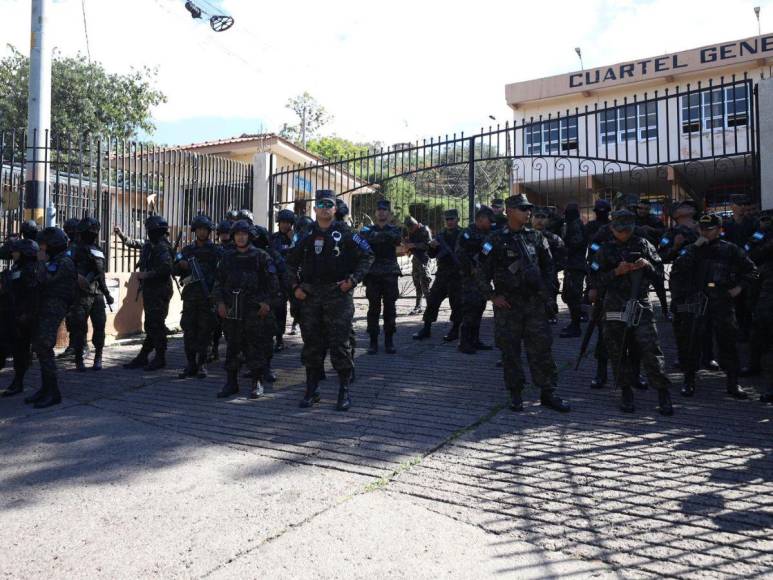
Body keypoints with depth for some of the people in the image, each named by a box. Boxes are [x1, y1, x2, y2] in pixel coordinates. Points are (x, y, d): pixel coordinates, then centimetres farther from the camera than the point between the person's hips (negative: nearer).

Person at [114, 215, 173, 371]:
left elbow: (166, 269, -28)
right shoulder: (149, 245, 14)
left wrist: (146, 274, -21)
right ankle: (142, 357, 19)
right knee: (150, 325, 13)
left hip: (159, 292, -9)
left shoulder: (162, 248, -16)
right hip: (150, 291, 9)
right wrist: (121, 235, 35)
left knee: (157, 325, -4)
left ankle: (160, 359, 5)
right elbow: (133, 243, 35)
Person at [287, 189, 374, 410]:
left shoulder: (345, 234, 0)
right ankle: (312, 390, 21)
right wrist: (295, 286, 6)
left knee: (339, 343, -2)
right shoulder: (305, 235, 9)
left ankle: (344, 391, 9)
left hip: (338, 295, -3)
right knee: (311, 343, 9)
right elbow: (291, 262, 18)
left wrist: (353, 279, -7)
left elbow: (367, 256, 2)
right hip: (310, 296, 4)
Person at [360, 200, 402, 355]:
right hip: (373, 273, 0)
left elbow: (398, 239, -17)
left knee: (390, 308, 3)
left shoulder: (394, 229, 7)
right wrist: (386, 236, -21)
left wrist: (378, 235, -25)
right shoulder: (368, 229, 10)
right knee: (373, 308, 1)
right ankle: (373, 341, 8)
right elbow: (365, 238, -12)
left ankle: (389, 341, 12)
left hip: (390, 274, 0)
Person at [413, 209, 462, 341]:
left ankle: (455, 330, 13)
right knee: (432, 300, 4)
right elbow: (432, 255, 12)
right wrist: (432, 247, -8)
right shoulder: (440, 235, 13)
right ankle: (426, 329, 13)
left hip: (457, 275, -5)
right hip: (442, 274, 5)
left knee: (456, 303, 0)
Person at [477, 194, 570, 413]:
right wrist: (492, 296, -8)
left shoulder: (536, 237, 8)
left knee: (541, 348, 4)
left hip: (535, 303, 3)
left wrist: (548, 294, 10)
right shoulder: (496, 240, -4)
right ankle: (516, 394, 17)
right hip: (507, 304, -3)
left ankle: (548, 393, 15)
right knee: (510, 351, 4)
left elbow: (548, 267, 17)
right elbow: (482, 272, -2)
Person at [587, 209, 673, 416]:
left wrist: (648, 265, -7)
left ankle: (663, 394, 3)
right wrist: (616, 272, -13)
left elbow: (660, 273, 14)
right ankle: (626, 393, 18)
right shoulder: (605, 250, 6)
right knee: (618, 352, 5)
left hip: (641, 305, 0)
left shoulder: (643, 245, 11)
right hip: (614, 307, 0)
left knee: (651, 350, -6)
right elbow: (595, 281, 0)